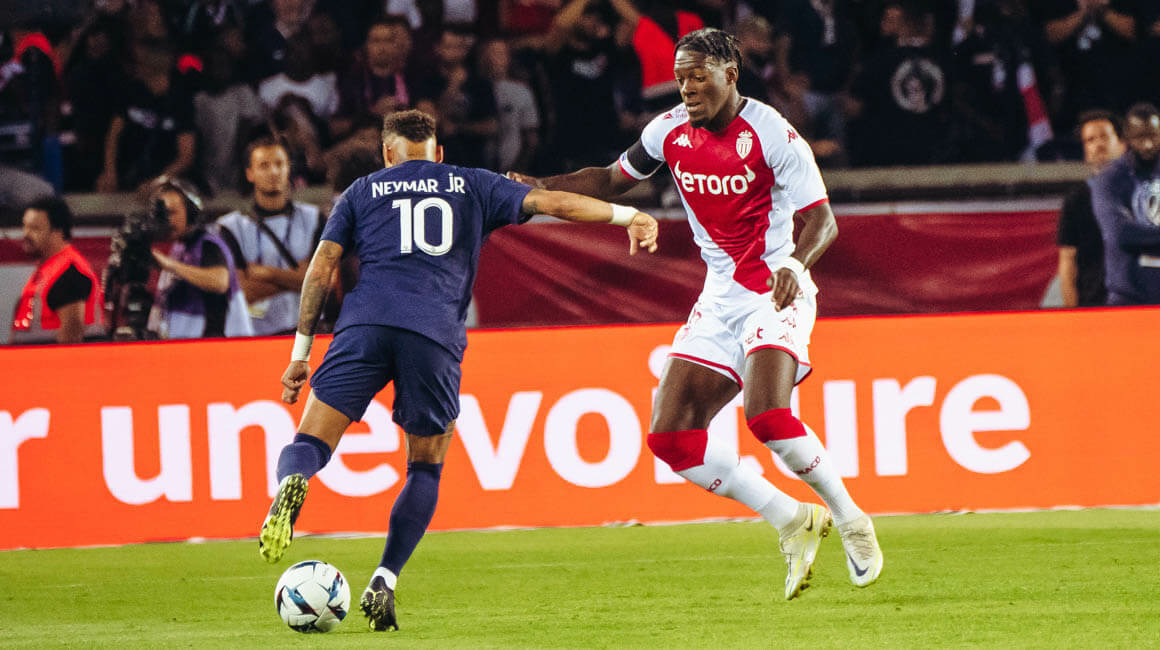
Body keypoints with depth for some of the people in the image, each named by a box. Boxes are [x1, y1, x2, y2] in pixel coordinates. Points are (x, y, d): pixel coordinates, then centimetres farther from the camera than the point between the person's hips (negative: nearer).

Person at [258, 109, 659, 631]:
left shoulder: (364, 190, 23)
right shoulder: (471, 186, 24)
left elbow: (323, 264, 15)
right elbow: (554, 202, 17)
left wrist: (301, 350, 14)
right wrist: (627, 216, 27)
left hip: (365, 322, 0)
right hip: (436, 333, 0)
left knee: (309, 445, 0)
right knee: (426, 468, 16)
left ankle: (291, 487, -38)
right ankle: (384, 582, 0)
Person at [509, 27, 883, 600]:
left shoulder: (772, 134, -14)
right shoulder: (670, 131, 3)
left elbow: (821, 219, -16)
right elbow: (613, 179, 19)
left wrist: (796, 262, -38)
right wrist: (539, 188, 5)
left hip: (776, 293, -6)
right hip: (720, 299, 6)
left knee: (767, 417, -29)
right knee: (671, 436, -6)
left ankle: (851, 523, -7)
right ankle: (792, 522, 7)